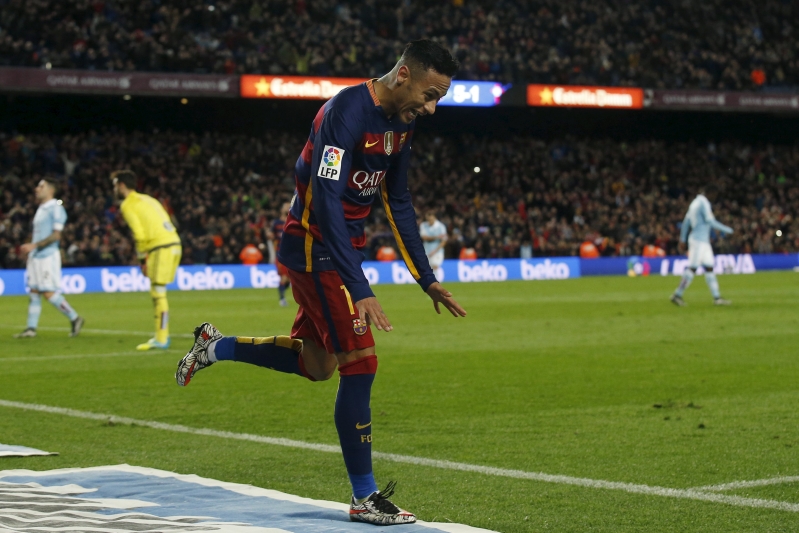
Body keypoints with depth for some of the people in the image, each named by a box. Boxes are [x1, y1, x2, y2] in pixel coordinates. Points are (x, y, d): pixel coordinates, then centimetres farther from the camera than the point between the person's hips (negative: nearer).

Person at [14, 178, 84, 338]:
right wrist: (29, 248, 11)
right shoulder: (40, 209, 17)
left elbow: (56, 235, -18)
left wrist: (34, 245, -21)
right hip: (35, 257, 9)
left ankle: (74, 319, 2)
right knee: (34, 292, 6)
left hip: (48, 256, -9)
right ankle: (31, 328, 8)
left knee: (49, 293, -10)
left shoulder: (56, 208, -11)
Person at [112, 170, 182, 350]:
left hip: (162, 247, -9)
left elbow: (140, 234, -11)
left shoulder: (128, 205, -1)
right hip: (174, 243, 9)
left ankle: (161, 340, -5)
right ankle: (161, 335, 19)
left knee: (158, 293, -6)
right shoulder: (147, 199, 24)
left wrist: (143, 260, -3)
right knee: (157, 292, 16)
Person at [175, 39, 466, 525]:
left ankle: (216, 347, 33)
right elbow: (327, 203, -30)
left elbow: (399, 204, 15)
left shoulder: (401, 122, 5)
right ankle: (365, 499, 0)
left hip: (341, 248, 10)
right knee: (360, 365, -9)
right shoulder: (347, 112, -24)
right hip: (317, 247, -9)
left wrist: (427, 279, 13)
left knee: (318, 364, 16)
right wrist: (360, 291, -34)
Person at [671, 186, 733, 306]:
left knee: (709, 268, 7)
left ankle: (717, 297, 7)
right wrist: (728, 230, -10)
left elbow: (686, 221, 19)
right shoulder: (703, 203, -13)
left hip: (703, 241, 10)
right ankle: (677, 295, -6)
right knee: (692, 268, -9)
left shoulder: (696, 202, 16)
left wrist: (682, 238, 22)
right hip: (699, 241, -10)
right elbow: (711, 222, -18)